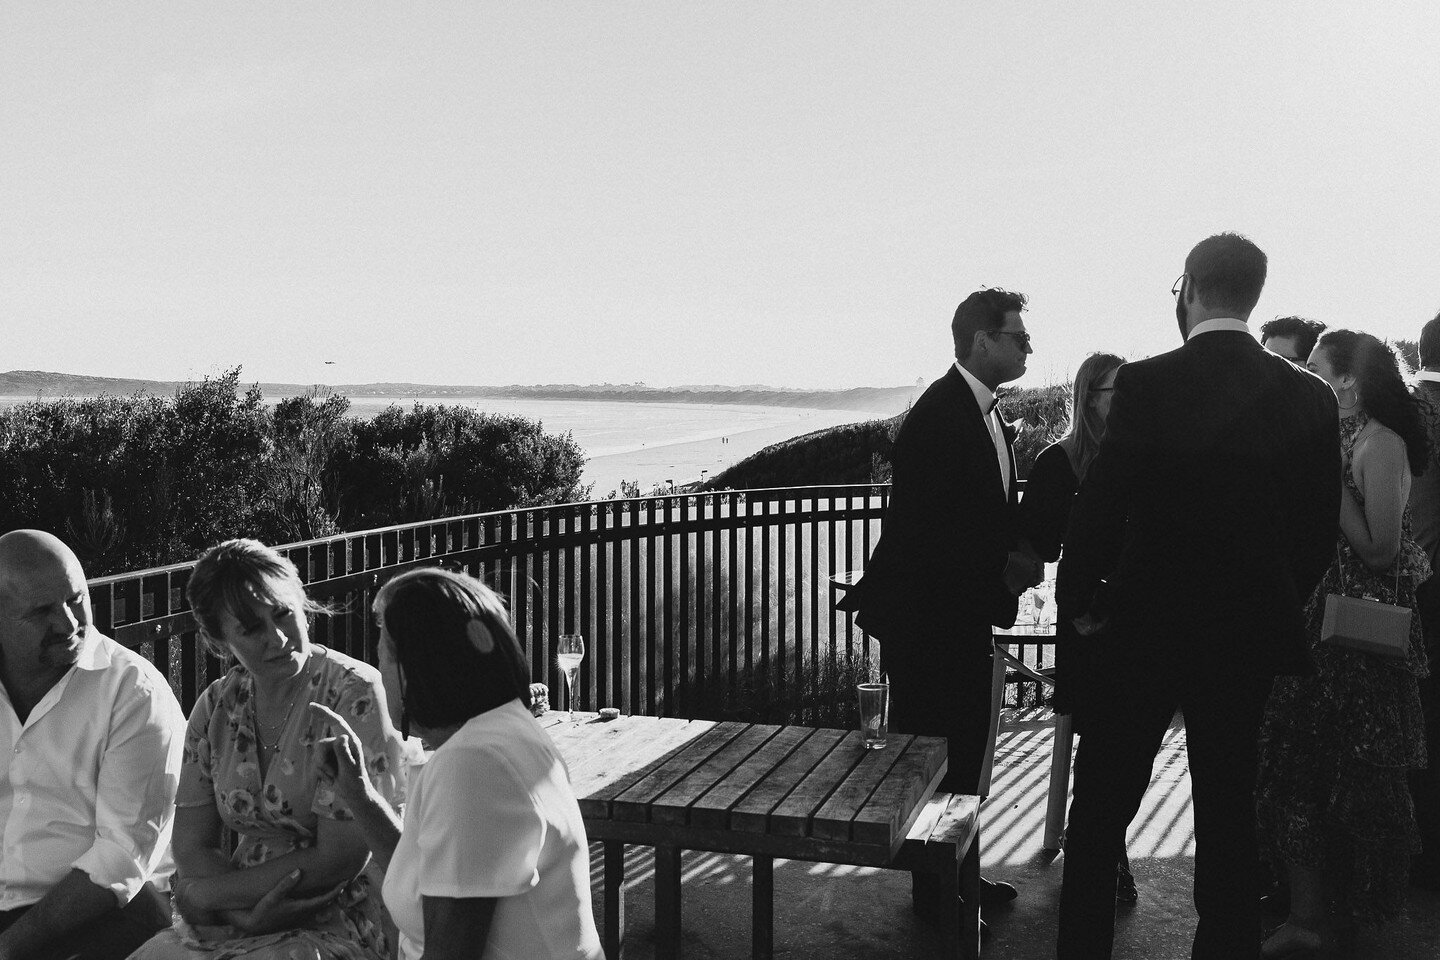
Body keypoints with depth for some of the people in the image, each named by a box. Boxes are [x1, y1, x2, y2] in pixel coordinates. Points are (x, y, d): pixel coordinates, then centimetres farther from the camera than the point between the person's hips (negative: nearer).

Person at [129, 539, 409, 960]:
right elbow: (191, 843, 4)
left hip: (341, 922, -5)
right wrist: (242, 908, -16)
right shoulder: (217, 705, 5)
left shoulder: (355, 693, -12)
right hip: (235, 923, 5)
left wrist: (204, 893, -11)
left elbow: (339, 859, -15)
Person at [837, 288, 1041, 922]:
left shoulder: (987, 416, 12)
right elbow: (924, 529, -24)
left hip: (966, 618, 9)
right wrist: (1002, 566, -18)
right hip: (927, 620, -9)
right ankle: (935, 891, 14)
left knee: (966, 753, 16)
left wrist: (1017, 559, 2)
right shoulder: (937, 416, -19)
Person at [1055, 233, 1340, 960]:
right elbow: (1320, 528, 2)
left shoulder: (1145, 384, -15)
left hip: (1145, 628, -3)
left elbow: (1099, 508, -14)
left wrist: (1081, 600, 0)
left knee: (1100, 811, 10)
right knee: (1229, 811, 16)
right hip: (1249, 635, 4)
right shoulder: (1309, 397, -3)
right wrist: (1276, 604, 15)